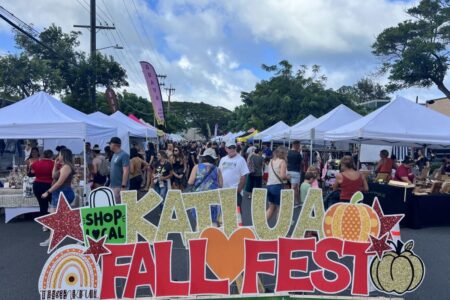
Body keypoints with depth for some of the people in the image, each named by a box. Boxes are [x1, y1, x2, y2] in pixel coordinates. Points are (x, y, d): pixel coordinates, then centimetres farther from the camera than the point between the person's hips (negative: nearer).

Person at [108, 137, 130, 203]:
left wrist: (123, 186, -24)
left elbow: (126, 171, -20)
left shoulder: (124, 155, -14)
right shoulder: (114, 155, 14)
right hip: (113, 185, 9)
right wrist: (110, 184, 18)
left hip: (119, 186, -9)